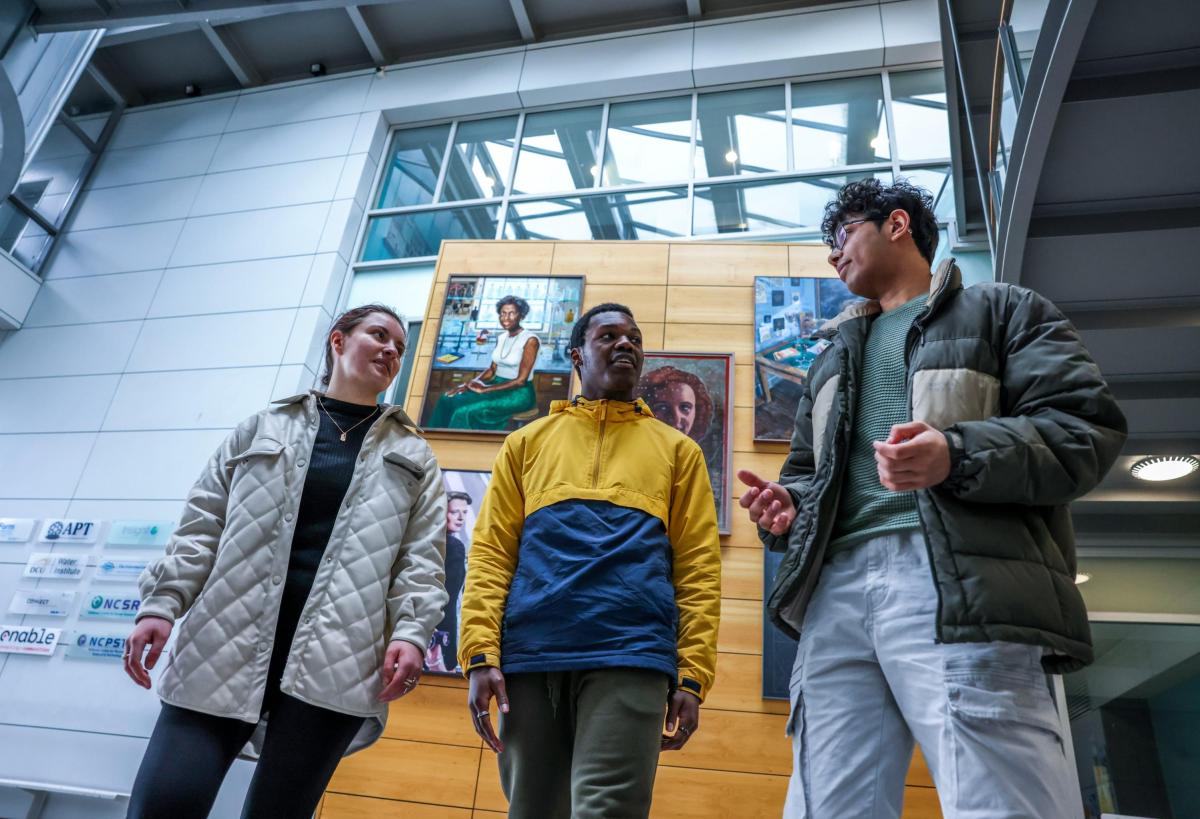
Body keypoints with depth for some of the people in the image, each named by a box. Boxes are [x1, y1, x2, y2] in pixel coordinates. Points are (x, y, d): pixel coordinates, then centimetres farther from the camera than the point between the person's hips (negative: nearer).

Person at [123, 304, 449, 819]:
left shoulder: (412, 457, 16)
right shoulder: (262, 430, 18)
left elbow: (421, 560, 7)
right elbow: (202, 527, 13)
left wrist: (410, 633, -8)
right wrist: (161, 605, 1)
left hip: (334, 665, 0)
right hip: (225, 646, 1)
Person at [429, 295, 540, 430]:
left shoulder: (530, 340, -14)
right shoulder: (501, 338, 10)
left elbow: (521, 380, -17)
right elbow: (492, 370, 15)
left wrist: (485, 389, -19)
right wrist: (471, 383, -5)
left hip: (518, 393, -7)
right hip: (498, 386, 8)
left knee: (467, 411, -28)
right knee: (449, 399, -12)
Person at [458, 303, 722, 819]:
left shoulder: (677, 449, 17)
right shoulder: (528, 442, 18)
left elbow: (698, 566, 8)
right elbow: (491, 550, 9)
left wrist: (692, 675, -2)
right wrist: (480, 654, -3)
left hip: (630, 656, -1)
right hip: (529, 657, 2)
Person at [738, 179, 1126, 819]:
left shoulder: (1000, 311, 15)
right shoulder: (833, 354, 32)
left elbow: (1087, 428, 2)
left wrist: (959, 455, -16)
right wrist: (788, 506, 7)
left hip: (960, 580, -5)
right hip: (836, 585, 6)